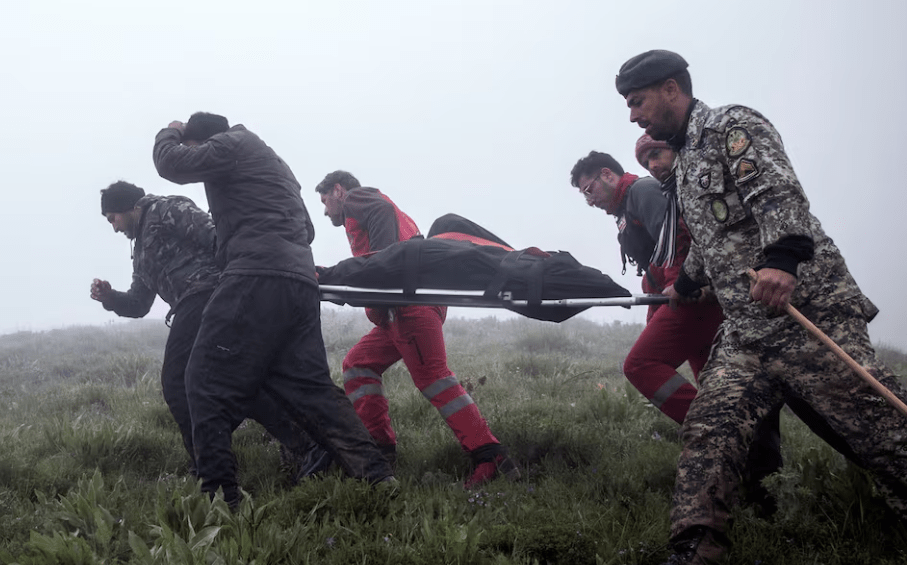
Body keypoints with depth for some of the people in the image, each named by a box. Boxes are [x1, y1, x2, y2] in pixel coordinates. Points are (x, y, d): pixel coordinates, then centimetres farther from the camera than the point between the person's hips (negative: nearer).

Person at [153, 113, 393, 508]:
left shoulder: (231, 144, 6)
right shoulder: (271, 160, 34)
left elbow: (171, 163, 1)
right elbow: (306, 230, 36)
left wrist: (170, 134, 23)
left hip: (258, 277, -9)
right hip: (301, 281, 9)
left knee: (208, 382, -6)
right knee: (309, 386, 7)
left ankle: (217, 493, -13)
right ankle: (376, 476, -5)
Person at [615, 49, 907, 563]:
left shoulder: (732, 125, -4)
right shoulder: (685, 161, 24)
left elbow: (779, 192, -21)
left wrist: (781, 260, -37)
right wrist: (684, 285, 53)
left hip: (812, 314, -9)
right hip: (745, 334, 9)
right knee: (709, 431, -8)